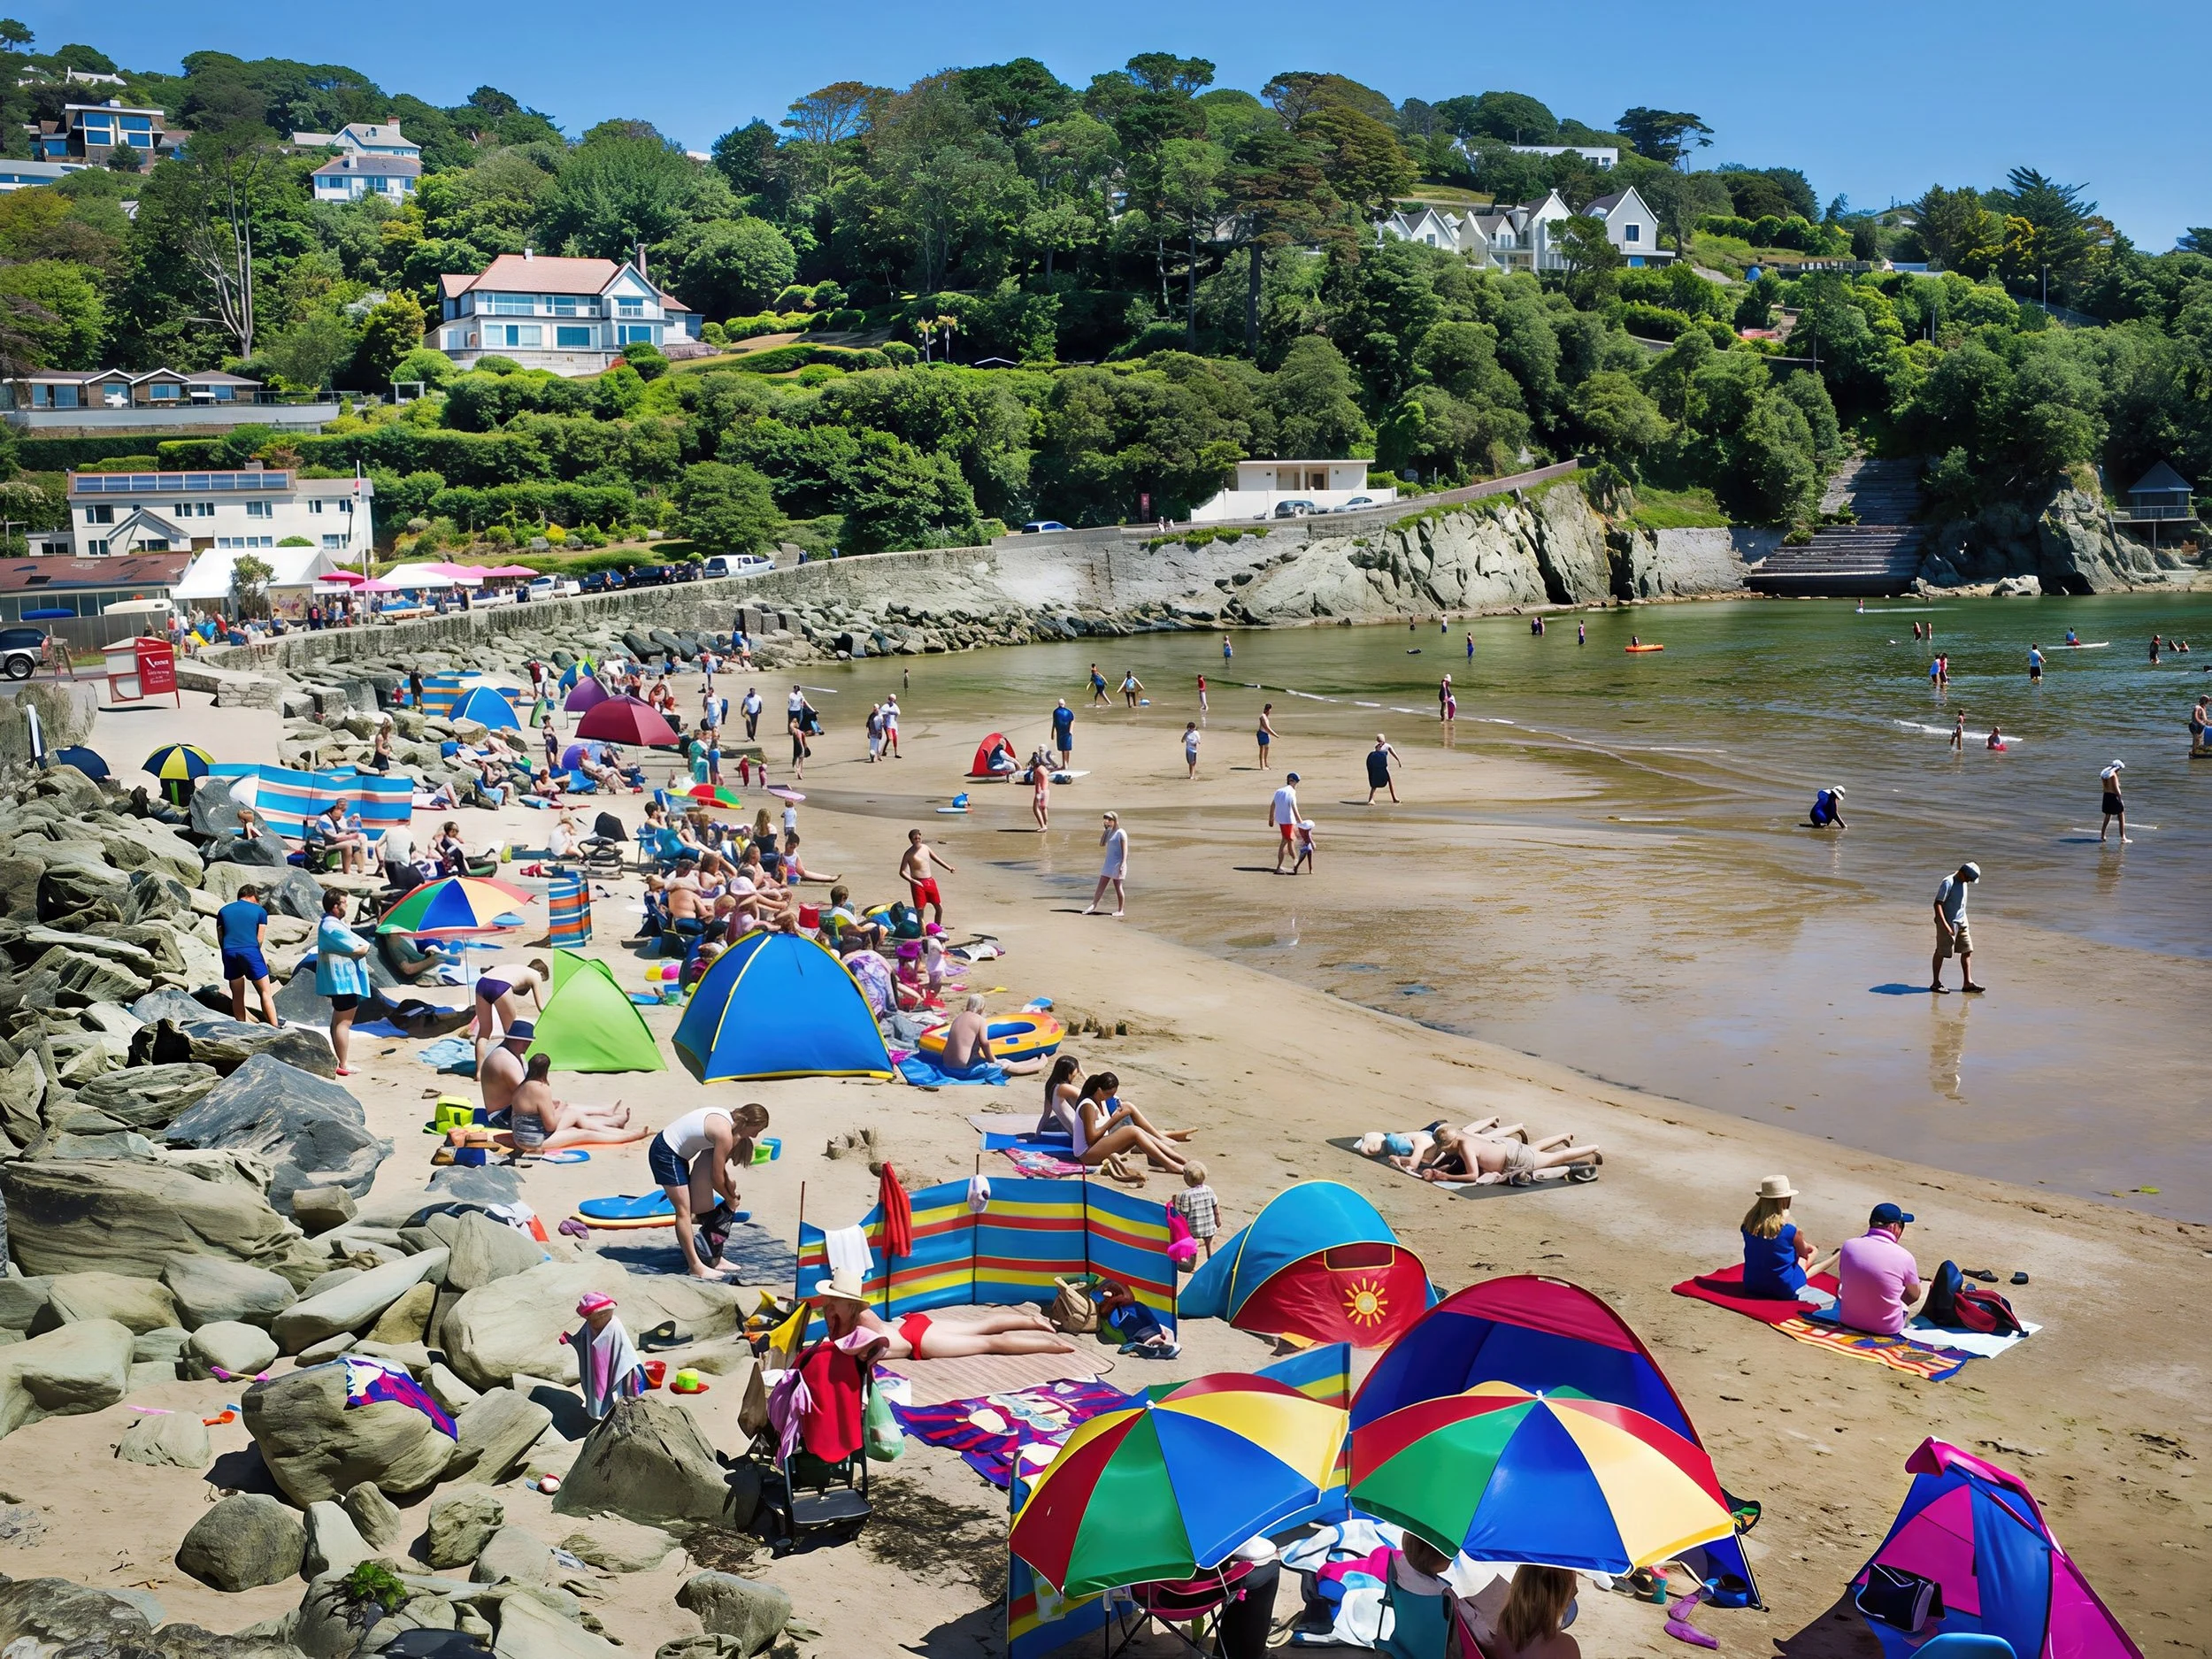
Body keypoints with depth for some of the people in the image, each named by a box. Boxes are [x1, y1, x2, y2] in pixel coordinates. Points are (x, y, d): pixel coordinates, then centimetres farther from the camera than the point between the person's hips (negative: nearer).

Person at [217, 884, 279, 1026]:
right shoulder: (260, 911, 7)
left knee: (237, 995, 13)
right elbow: (260, 939, 3)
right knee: (266, 993, 2)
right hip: (250, 951, -3)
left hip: (229, 953, 3)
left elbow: (220, 938, 12)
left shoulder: (223, 911, 16)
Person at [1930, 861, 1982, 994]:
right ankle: (1935, 983, 9)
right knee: (1942, 952, 1)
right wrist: (1944, 924, -29)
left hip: (1961, 923, 8)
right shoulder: (1948, 883, -18)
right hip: (1948, 923, -8)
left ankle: (1968, 983, 7)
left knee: (1967, 950, 4)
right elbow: (1937, 904, -22)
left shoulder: (1963, 882, 8)